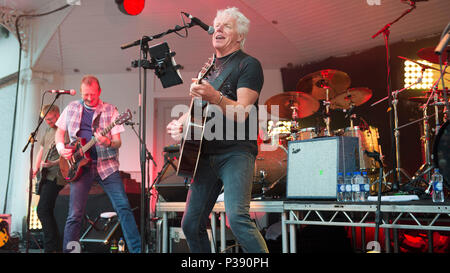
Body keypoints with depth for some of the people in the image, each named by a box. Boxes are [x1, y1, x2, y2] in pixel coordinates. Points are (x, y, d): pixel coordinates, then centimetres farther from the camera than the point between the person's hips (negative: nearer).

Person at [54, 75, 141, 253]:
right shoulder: (72, 108, 11)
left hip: (106, 165, -1)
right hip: (80, 166, 2)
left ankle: (136, 249, -3)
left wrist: (108, 143, -24)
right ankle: (68, 250, 12)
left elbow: (118, 142, -1)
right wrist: (61, 148, 1)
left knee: (123, 207, -9)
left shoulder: (110, 110, 3)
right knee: (75, 215, -2)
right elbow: (59, 131, 20)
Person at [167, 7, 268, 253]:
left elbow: (242, 112, -16)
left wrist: (214, 96, -33)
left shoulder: (248, 64, -2)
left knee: (237, 218, -25)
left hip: (236, 152, -7)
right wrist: (180, 123, 3)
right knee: (191, 225, 7)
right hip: (205, 155, 7)